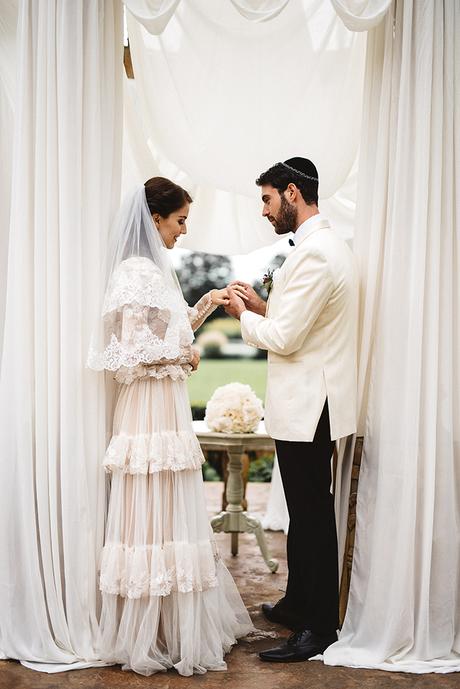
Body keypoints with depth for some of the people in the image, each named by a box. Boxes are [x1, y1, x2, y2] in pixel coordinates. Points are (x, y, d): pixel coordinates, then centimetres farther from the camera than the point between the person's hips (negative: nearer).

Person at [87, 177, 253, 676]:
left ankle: (175, 624, 26)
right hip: (150, 406, -10)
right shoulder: (137, 271, -15)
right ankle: (150, 639, 11)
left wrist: (204, 307, 13)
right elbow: (134, 349, -21)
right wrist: (185, 357, -7)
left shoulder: (154, 269, 15)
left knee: (171, 517, 14)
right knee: (156, 518, -2)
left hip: (167, 405, 10)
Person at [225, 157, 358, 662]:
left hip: (308, 406, -10)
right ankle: (298, 604, 34)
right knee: (305, 511, 19)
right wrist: (262, 305, 8)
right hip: (307, 404, 10)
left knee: (312, 513, 0)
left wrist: (243, 315, -5)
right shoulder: (325, 245, 13)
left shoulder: (314, 253, -20)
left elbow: (284, 338, -22)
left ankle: (319, 627, 13)